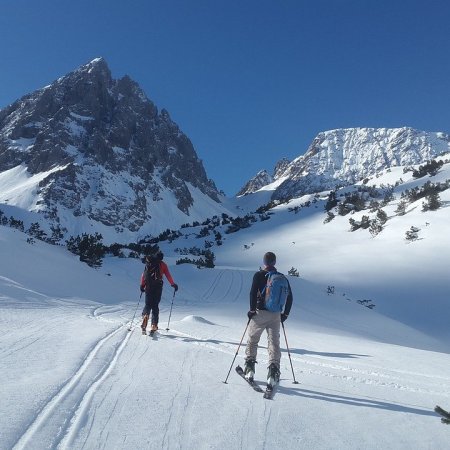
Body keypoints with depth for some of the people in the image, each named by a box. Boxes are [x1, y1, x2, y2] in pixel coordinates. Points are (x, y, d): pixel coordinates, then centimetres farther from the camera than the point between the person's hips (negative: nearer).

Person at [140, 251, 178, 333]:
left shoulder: (148, 263, 12)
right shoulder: (162, 264, 7)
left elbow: (143, 275, 10)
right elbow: (168, 275, 2)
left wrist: (142, 285, 16)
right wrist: (173, 284, 10)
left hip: (148, 286, 1)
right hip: (158, 286, -1)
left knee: (148, 304, 9)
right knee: (155, 305, 5)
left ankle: (145, 316, -23)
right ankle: (154, 325, -1)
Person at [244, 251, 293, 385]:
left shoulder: (259, 275, -4)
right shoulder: (282, 277, 8)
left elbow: (253, 292, -15)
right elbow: (289, 297, 9)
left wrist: (252, 309, -6)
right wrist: (285, 314, 16)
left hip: (260, 313, -2)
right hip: (275, 315, 3)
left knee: (252, 339, 14)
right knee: (274, 342, 4)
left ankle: (250, 368, 16)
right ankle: (273, 371, -9)